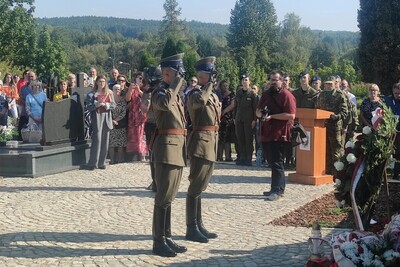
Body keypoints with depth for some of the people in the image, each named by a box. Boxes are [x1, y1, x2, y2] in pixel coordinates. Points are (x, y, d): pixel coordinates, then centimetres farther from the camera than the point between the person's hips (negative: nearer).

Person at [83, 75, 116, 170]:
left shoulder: (109, 93, 12)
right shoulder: (91, 94, 1)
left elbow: (113, 105, 6)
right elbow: (88, 107, -5)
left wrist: (105, 104, -11)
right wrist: (97, 104, -20)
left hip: (107, 118, 4)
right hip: (97, 117, -4)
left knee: (105, 141, 5)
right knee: (97, 140, -9)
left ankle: (102, 162, 13)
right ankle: (92, 163, -4)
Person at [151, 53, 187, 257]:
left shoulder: (177, 96, 18)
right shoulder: (159, 93, -10)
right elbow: (165, 103, -34)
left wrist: (183, 150, 22)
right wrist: (176, 82, -23)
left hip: (178, 149, 9)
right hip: (166, 149, -9)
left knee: (169, 197, 13)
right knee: (163, 197, -5)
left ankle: (167, 238, 20)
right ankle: (159, 241, 1)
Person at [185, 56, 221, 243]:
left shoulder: (213, 96, 15)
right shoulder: (195, 94, -13)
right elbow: (200, 101, -39)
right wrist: (209, 85, -23)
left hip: (211, 144, 9)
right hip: (200, 143, -9)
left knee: (200, 187, 14)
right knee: (195, 188, -5)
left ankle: (199, 226, 22)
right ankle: (191, 228, 0)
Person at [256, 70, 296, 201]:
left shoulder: (286, 95, -9)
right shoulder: (266, 94, 17)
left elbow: (291, 115, -18)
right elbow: (258, 112, 22)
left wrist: (272, 116, -19)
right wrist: (261, 113, -2)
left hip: (279, 135, -8)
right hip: (266, 134, 8)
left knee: (277, 163, -8)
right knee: (272, 162, 13)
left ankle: (277, 191, -5)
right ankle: (277, 188, 22)